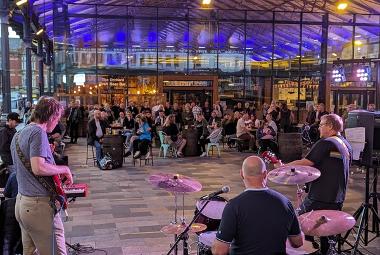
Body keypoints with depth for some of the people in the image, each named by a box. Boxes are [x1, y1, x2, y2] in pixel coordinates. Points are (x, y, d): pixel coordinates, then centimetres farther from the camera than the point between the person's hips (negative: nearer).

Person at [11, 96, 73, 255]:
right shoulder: (38, 132, -14)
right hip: (39, 205, -10)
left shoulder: (18, 135, 15)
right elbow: (38, 168, -25)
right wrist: (64, 169, -12)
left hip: (21, 202, 10)